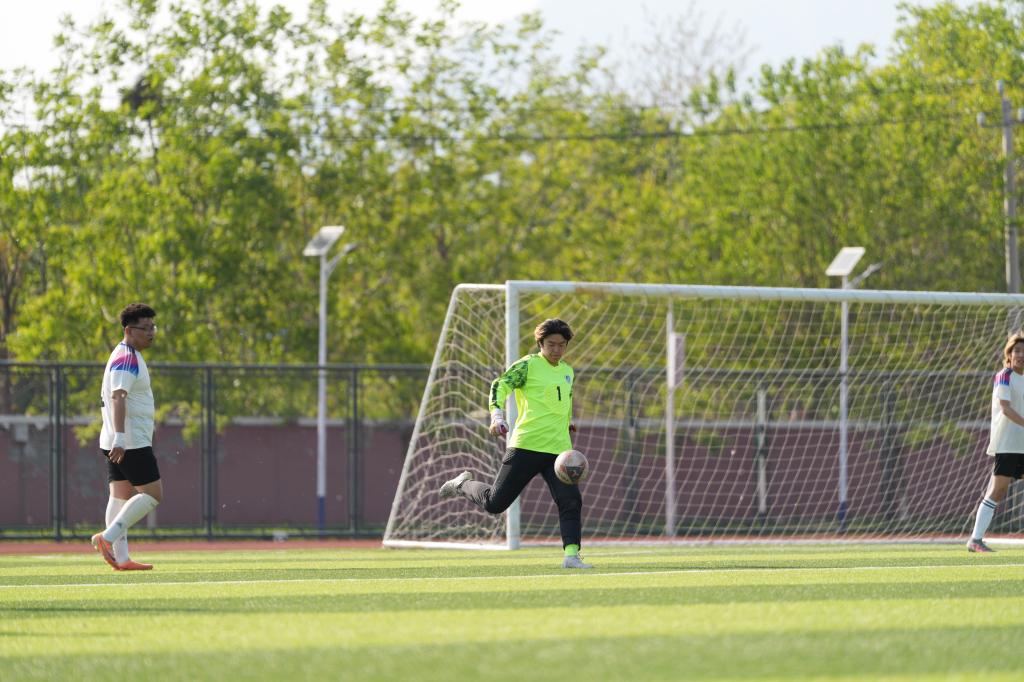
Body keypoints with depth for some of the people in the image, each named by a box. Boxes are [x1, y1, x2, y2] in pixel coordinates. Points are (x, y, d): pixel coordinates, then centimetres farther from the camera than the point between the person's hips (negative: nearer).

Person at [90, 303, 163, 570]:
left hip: (119, 443, 10)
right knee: (153, 494, -8)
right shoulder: (127, 359, -13)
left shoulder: (128, 357, 20)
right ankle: (108, 537, -13)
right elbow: (118, 398, -25)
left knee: (122, 496, 6)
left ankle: (120, 558, 3)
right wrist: (120, 438, -34)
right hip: (132, 442, -10)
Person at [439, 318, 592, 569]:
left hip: (559, 449, 5)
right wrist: (497, 414, -28)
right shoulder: (528, 365, -3)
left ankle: (571, 555, -14)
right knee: (495, 503, 0)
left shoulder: (567, 371, 17)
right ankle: (463, 485, 29)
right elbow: (500, 386, -14)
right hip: (526, 446, -5)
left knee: (571, 501, -14)